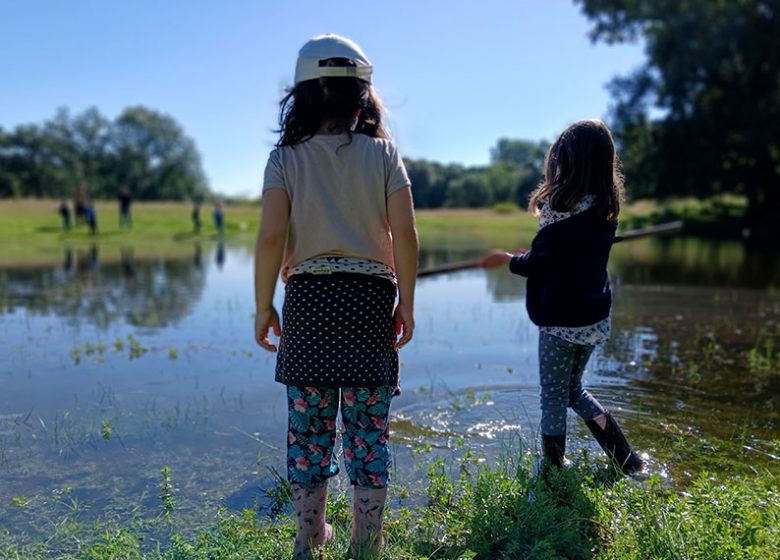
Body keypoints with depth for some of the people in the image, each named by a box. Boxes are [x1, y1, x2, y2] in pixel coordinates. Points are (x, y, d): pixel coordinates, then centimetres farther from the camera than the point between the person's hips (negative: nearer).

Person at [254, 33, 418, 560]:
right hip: (370, 298, 0)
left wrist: (263, 307, 1)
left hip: (308, 299, 0)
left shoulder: (286, 158, 1)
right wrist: (406, 303, 1)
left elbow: (271, 237, -7)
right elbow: (404, 231, -6)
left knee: (309, 425, 11)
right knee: (369, 426, 7)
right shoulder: (384, 153, 2)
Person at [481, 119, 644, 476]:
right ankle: (627, 460, 29)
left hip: (562, 319, -7)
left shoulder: (563, 205, -19)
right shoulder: (606, 206, 4)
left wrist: (507, 259, 3)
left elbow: (537, 264, -15)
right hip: (595, 318, 8)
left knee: (554, 398, 8)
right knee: (574, 389, 24)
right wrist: (530, 255, 16)